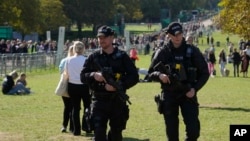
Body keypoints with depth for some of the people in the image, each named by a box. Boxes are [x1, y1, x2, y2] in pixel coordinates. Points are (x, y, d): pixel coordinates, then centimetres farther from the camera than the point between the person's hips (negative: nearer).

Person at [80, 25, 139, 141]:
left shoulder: (122, 56, 0)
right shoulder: (93, 57, 5)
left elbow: (134, 77, -4)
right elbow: (83, 76, 7)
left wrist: (118, 86, -17)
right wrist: (93, 75, -15)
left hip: (118, 101, 0)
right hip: (99, 101, 0)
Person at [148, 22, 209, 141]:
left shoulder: (192, 51, -1)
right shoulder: (162, 53, 0)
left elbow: (204, 73, 5)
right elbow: (151, 73, 5)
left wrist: (195, 88, -9)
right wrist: (159, 75, -18)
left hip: (188, 95, -1)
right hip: (169, 95, 1)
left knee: (193, 130, -10)